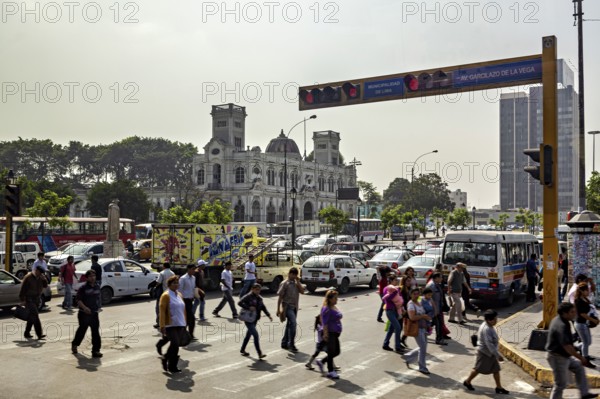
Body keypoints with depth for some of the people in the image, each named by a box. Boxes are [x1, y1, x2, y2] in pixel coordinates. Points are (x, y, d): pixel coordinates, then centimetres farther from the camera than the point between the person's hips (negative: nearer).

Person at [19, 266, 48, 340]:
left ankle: (27, 333, 25)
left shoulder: (41, 277, 8)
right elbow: (23, 289, -11)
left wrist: (44, 279, -12)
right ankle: (39, 334, -19)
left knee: (32, 317, 13)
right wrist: (22, 300, -13)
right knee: (35, 316, -15)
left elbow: (45, 285, 5)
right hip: (29, 299, -7)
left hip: (36, 299, 7)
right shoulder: (28, 277, -12)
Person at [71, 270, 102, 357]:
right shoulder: (83, 288, -11)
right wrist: (84, 307, -29)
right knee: (82, 330, 13)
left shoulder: (97, 287, 6)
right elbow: (78, 300, -16)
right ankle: (74, 344, 39)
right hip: (84, 314, -4)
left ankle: (96, 350, 0)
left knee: (96, 332, -3)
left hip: (94, 313, 4)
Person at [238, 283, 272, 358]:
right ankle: (259, 353, -11)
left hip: (255, 320, 8)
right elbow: (240, 303, -19)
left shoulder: (259, 298, 10)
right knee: (256, 335, -13)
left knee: (248, 334, 20)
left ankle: (242, 350, 37)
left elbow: (263, 307, 10)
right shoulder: (248, 296, -12)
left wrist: (268, 315, -1)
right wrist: (249, 307, -27)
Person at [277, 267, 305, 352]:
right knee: (293, 323, -19)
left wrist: (298, 282, -7)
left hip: (295, 307, 7)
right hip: (287, 306, -7)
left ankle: (284, 343, 24)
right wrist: (278, 309, -11)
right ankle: (291, 344, -16)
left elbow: (302, 291, 0)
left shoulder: (296, 283, 12)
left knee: (289, 325, 13)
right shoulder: (284, 283, -7)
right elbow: (280, 296, -8)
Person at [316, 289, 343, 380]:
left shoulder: (335, 307, 11)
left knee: (336, 352, 13)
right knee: (331, 352, 1)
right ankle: (330, 371, 15)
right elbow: (325, 323, -21)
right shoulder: (326, 309, -16)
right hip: (330, 333, -9)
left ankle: (321, 362, 29)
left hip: (335, 333, 9)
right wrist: (325, 334, -26)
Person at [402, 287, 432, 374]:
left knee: (422, 348, 14)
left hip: (423, 328, 8)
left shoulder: (420, 303, 12)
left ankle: (408, 357, 33)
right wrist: (423, 316, -18)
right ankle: (422, 368, 9)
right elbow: (412, 317, -24)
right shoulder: (411, 304, -13)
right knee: (423, 348, -5)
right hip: (417, 328, -8)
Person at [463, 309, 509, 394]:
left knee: (496, 369, 9)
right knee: (478, 369, 7)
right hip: (484, 353, -9)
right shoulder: (486, 329, -29)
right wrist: (497, 355, -29)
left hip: (490, 352, 9)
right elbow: (489, 344, -31)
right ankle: (467, 382, 26)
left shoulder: (489, 326, 2)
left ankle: (499, 387, 18)